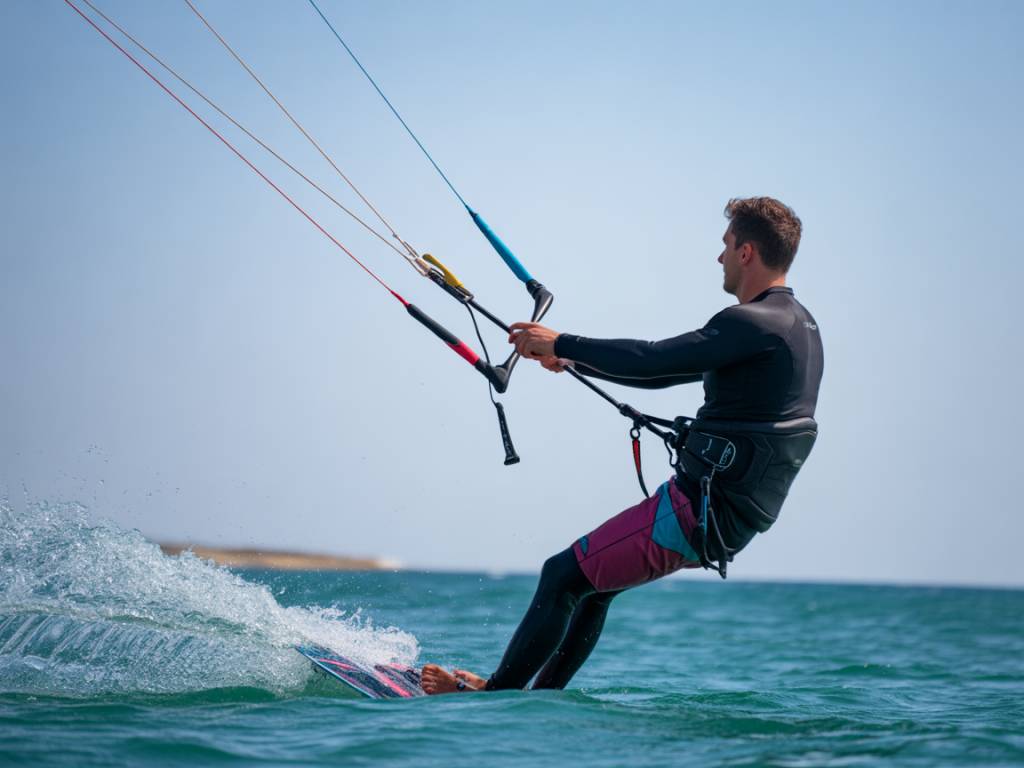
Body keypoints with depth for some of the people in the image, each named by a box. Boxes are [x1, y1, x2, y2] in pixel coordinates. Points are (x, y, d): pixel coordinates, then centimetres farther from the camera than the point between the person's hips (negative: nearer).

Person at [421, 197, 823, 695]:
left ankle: (492, 700, 4)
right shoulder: (799, 325, 14)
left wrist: (561, 344, -11)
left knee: (564, 576, -3)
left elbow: (654, 362, -24)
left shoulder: (755, 323, -18)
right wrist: (574, 358, 20)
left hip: (701, 511, -10)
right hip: (729, 519, 10)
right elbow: (672, 366, 20)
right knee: (593, 579, 22)